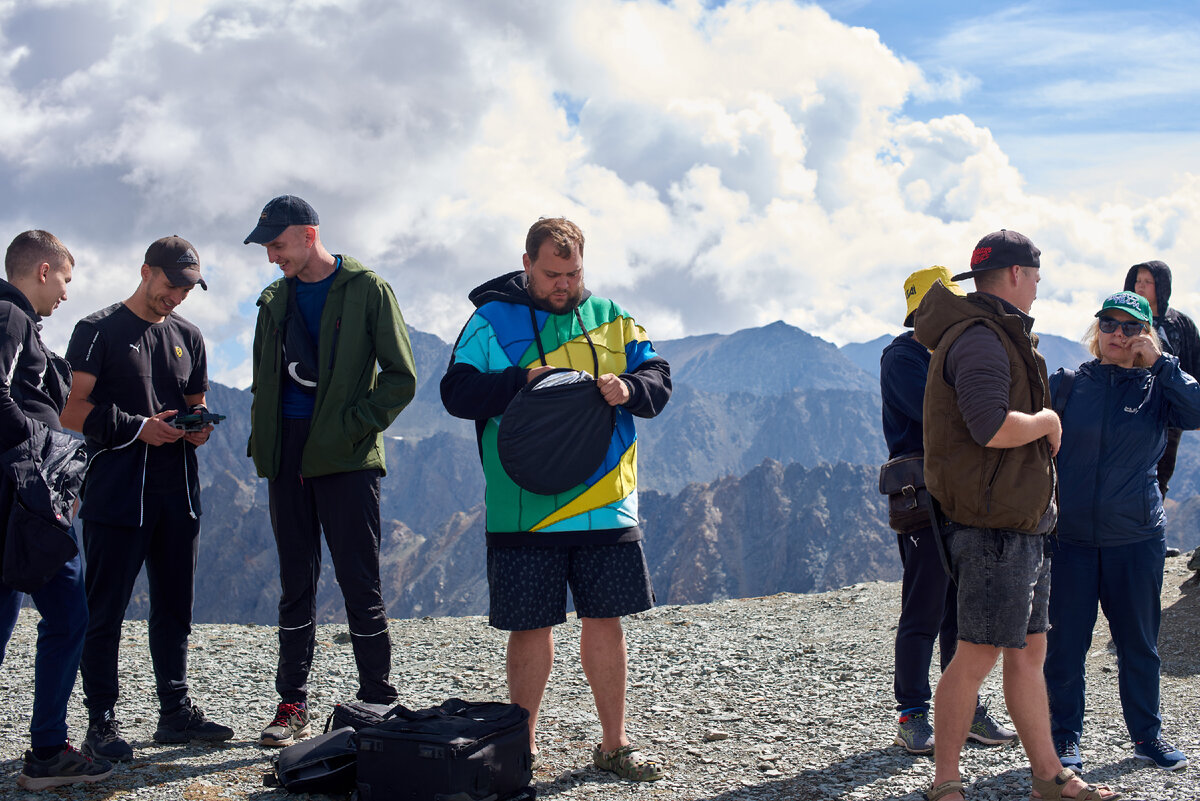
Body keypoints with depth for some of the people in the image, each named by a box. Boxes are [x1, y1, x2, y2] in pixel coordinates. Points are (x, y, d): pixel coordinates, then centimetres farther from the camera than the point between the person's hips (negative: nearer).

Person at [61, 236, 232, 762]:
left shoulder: (187, 337, 17)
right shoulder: (99, 331, -2)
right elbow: (71, 411, -7)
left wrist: (198, 426, 1)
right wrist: (138, 427, -15)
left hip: (177, 493, 6)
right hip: (116, 494, -6)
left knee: (175, 608, 11)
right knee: (105, 609, -2)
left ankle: (175, 713, 21)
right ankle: (101, 723, 3)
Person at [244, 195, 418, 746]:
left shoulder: (366, 290, -1)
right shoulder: (276, 300, 16)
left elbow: (400, 377, -4)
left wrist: (354, 426, -13)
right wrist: (263, 440, 8)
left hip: (345, 457, -5)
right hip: (288, 456, 5)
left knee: (360, 583, -3)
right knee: (295, 582, 8)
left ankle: (378, 699, 4)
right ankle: (293, 703, 13)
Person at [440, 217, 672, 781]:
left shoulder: (610, 318, 12)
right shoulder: (492, 320, 3)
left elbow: (659, 380, 9)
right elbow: (457, 393, -5)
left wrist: (628, 388, -13)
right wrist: (524, 380, -18)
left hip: (606, 508, 3)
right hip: (525, 513, -3)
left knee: (605, 623, 7)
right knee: (531, 628, 3)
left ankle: (614, 745, 20)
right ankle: (521, 749, 17)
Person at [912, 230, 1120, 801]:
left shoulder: (999, 337, 20)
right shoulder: (980, 339, -15)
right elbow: (995, 428, -27)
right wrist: (1048, 420, -11)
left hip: (1022, 524, 11)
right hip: (995, 527, -11)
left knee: (1029, 651, 14)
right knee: (977, 656, -5)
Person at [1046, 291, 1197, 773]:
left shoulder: (1157, 389, 4)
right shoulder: (1066, 385, 4)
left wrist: (1160, 363, -15)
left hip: (1137, 539, 0)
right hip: (1069, 538, 0)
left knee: (1138, 642, 10)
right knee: (1066, 642, 3)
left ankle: (1147, 736, 24)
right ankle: (1064, 737, 15)